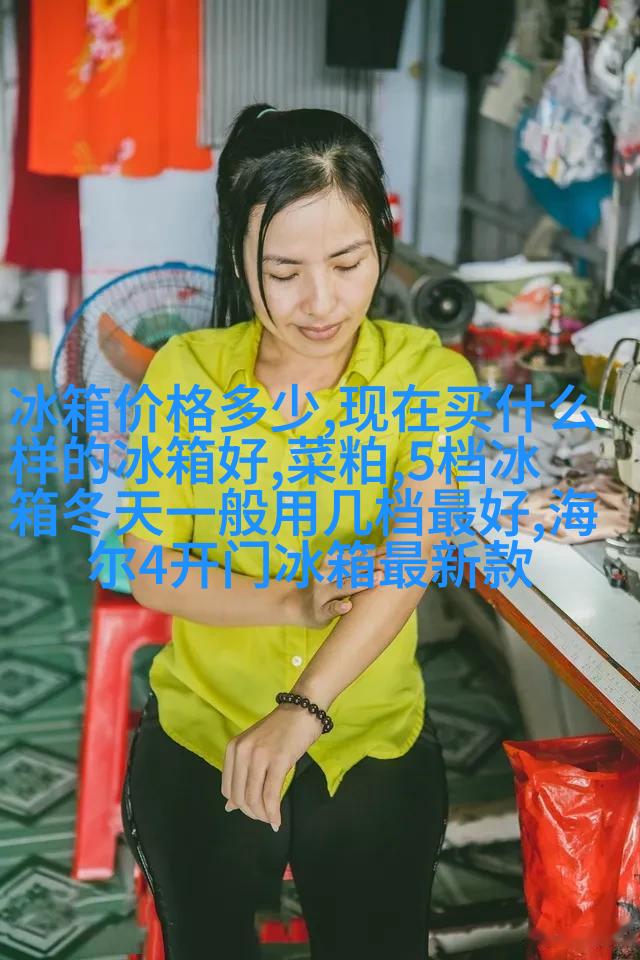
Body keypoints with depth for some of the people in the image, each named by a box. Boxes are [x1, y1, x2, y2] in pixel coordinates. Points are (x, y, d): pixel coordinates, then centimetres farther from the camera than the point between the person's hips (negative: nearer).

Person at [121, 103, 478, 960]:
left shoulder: (430, 373, -13)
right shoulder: (184, 373, -11)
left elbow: (412, 552, -25)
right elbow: (149, 569, -9)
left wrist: (303, 706, -39)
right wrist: (290, 603, -26)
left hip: (377, 753, 0)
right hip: (199, 744, 0)